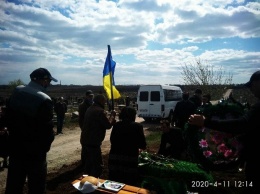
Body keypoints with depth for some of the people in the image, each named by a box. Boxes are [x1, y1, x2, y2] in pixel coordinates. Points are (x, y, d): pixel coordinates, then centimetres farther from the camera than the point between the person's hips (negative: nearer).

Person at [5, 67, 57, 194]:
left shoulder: (16, 92, -1)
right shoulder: (44, 100, -23)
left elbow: (8, 117, 10)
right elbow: (47, 129, -21)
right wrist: (45, 146, -2)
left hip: (15, 148, 7)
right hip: (35, 152, -6)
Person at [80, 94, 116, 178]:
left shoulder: (90, 109, 15)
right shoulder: (100, 111, -15)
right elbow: (108, 125, -14)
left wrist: (110, 116, 16)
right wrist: (112, 116, 1)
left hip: (85, 140, 10)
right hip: (93, 142, -10)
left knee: (89, 161, 21)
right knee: (98, 165, -3)